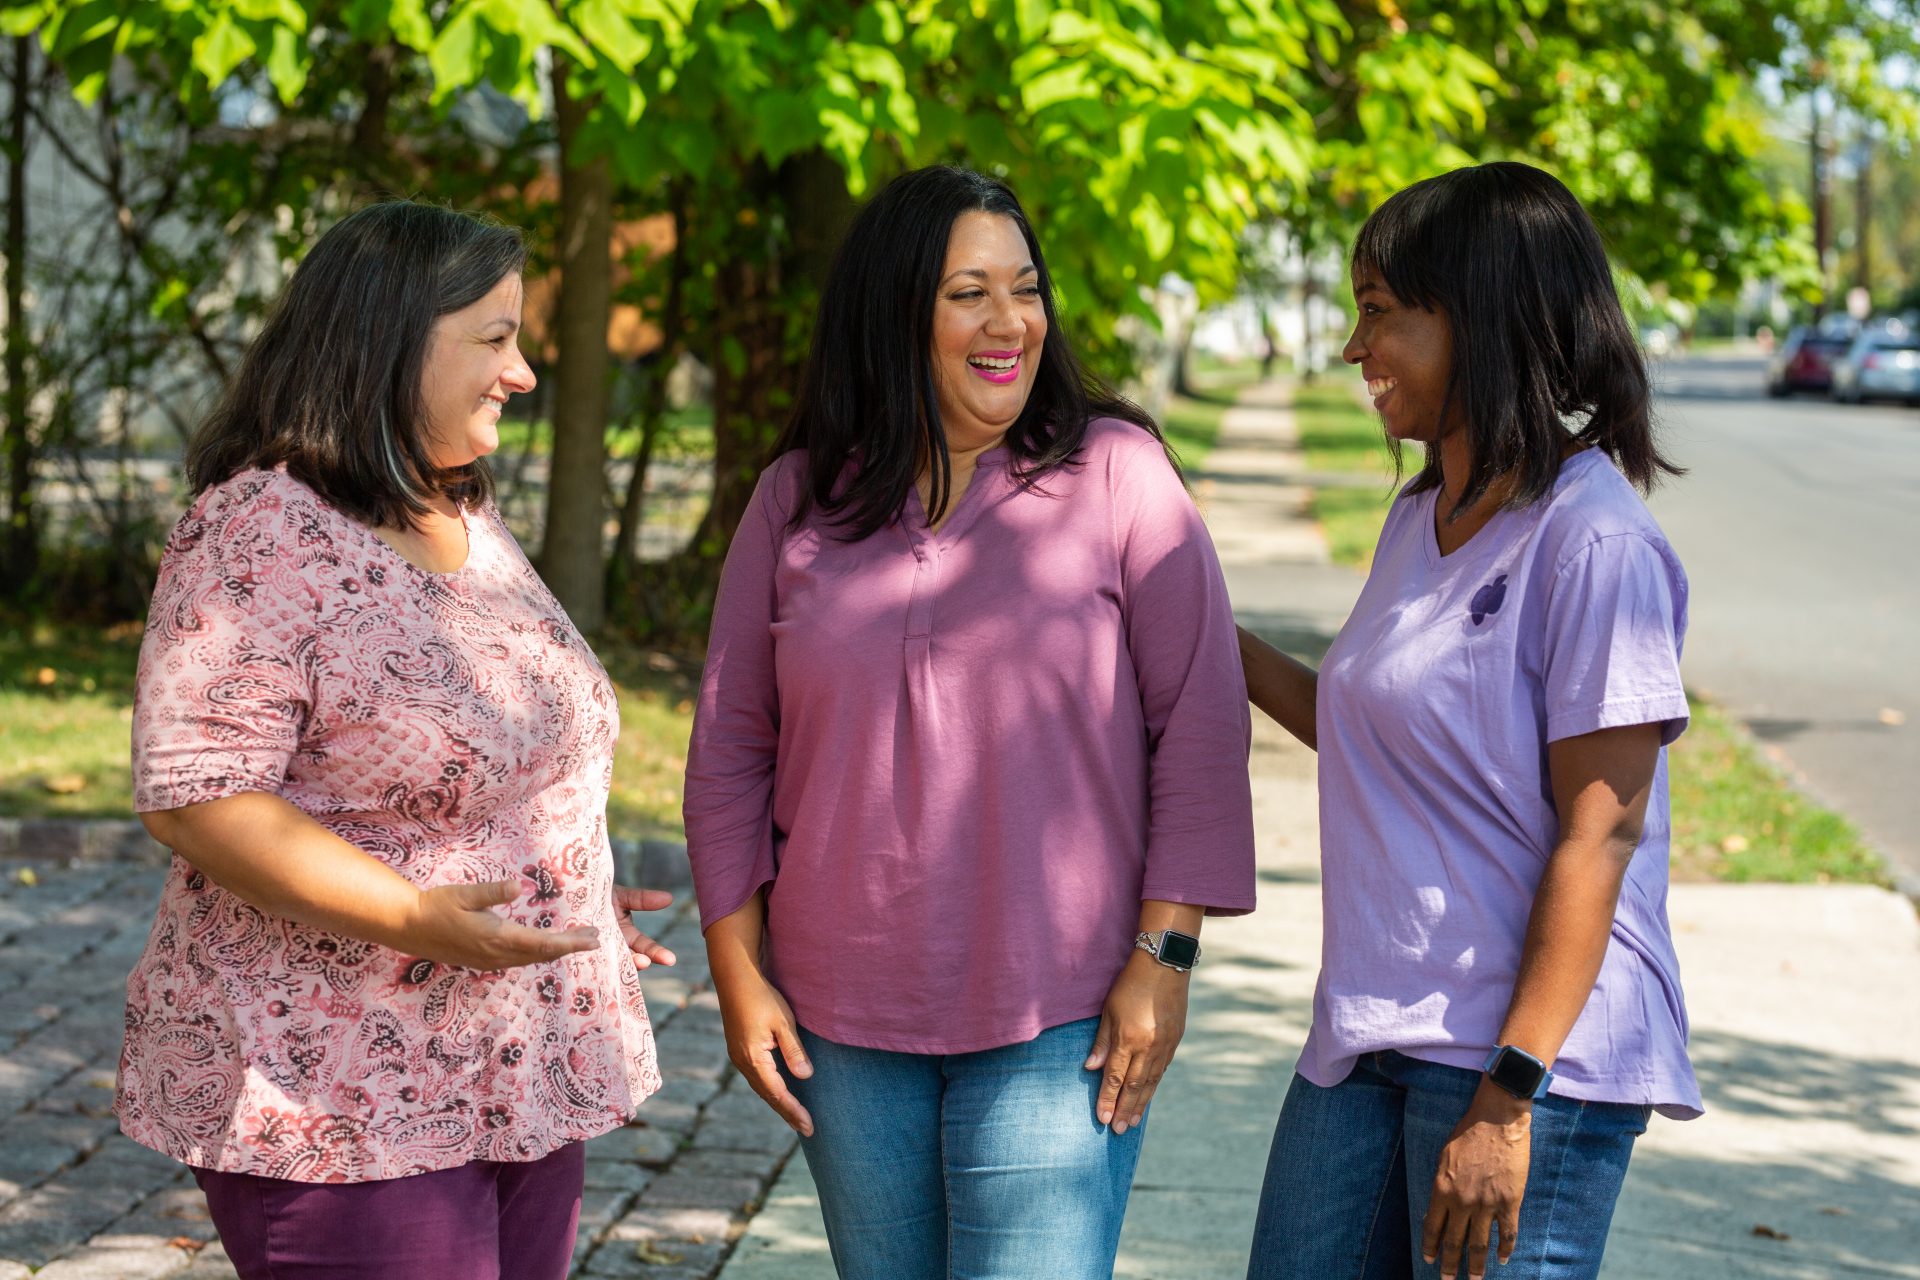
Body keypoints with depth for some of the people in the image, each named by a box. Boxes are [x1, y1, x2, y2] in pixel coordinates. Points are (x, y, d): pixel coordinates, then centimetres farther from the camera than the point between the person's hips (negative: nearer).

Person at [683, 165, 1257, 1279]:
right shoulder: (799, 501, 4)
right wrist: (739, 975, 5)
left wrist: (1165, 956, -9)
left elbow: (1200, 725, -5)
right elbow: (732, 746, 9)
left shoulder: (1119, 475, -5)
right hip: (843, 1021, 4)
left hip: (1059, 1021, -3)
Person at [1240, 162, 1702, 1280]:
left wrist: (1509, 1098, -20)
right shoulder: (1423, 517, 11)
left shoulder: (1595, 541, -14)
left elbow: (1597, 836, -17)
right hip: (1368, 1039, 8)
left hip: (1536, 1056, -8)